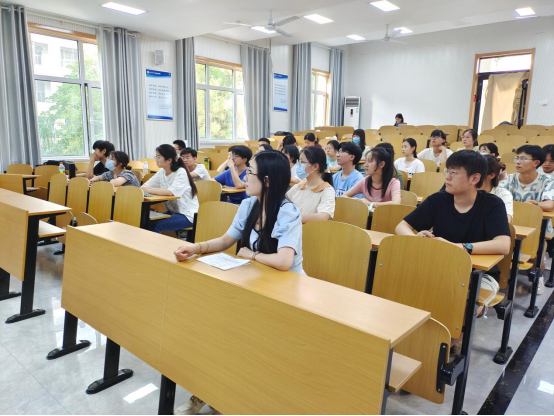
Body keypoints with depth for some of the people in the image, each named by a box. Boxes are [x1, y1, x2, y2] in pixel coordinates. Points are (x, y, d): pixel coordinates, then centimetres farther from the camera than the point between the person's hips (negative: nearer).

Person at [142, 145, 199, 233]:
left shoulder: (181, 172, -16)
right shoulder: (161, 172, 5)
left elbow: (171, 192, -30)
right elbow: (144, 186, 0)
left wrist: (149, 190, -24)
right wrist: (144, 189, -23)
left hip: (187, 215, -7)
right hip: (173, 212, 7)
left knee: (155, 225, -21)